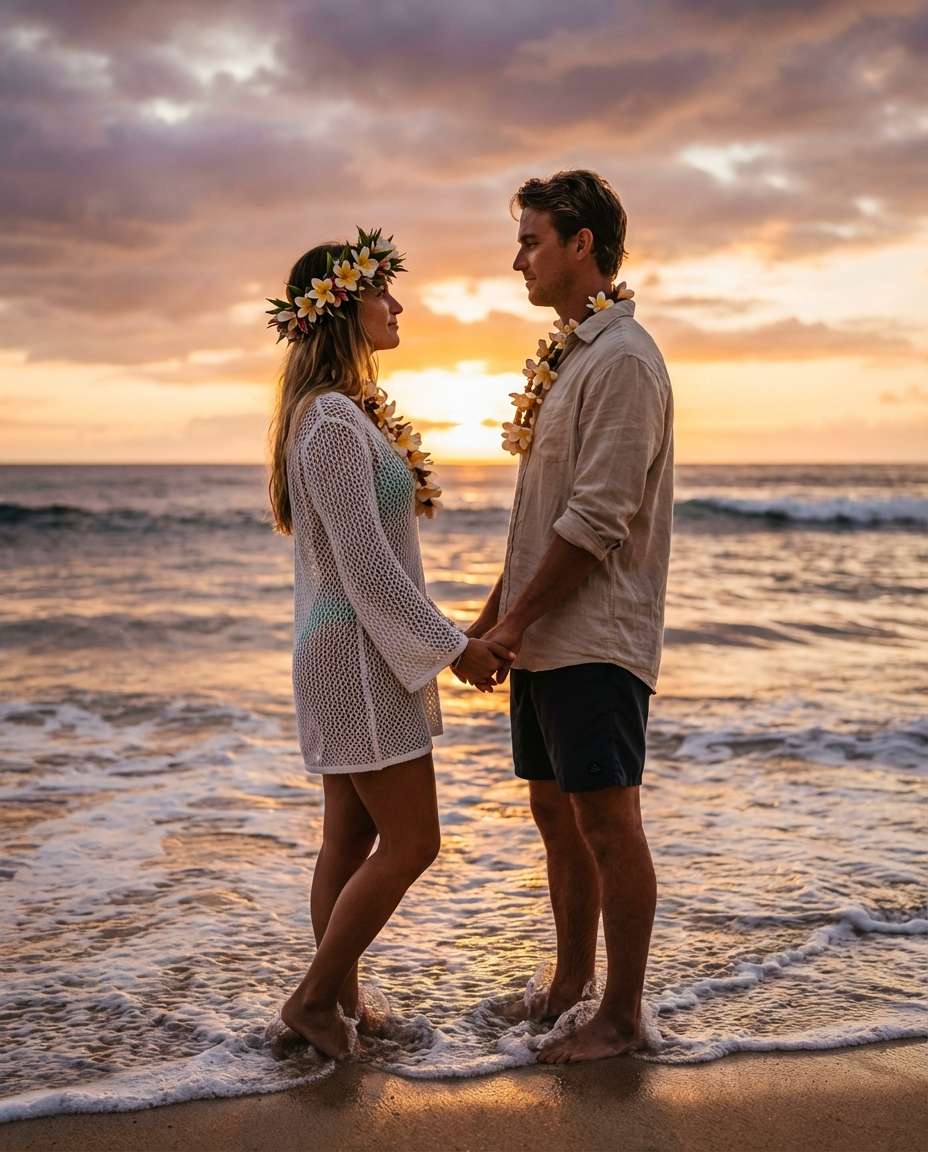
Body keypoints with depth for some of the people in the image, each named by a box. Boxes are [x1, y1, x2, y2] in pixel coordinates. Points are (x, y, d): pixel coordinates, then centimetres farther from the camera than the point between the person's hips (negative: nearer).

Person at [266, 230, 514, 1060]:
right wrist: (452, 647, -16)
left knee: (352, 840, 14)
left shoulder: (348, 413, 13)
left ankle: (343, 1006, 23)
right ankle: (314, 996, 8)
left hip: (357, 651, 10)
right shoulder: (334, 422, -18)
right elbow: (365, 562, -21)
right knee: (411, 843, -4)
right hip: (359, 654, -10)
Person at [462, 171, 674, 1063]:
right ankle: (572, 974, 32)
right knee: (554, 811, 16)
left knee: (608, 823, -1)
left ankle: (621, 1017, 10)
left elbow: (598, 520, -20)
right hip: (546, 637, 9)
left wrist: (516, 623, -15)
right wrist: (496, 612, 16)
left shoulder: (622, 360, -14)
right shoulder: (563, 358, 16)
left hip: (596, 638, -9)